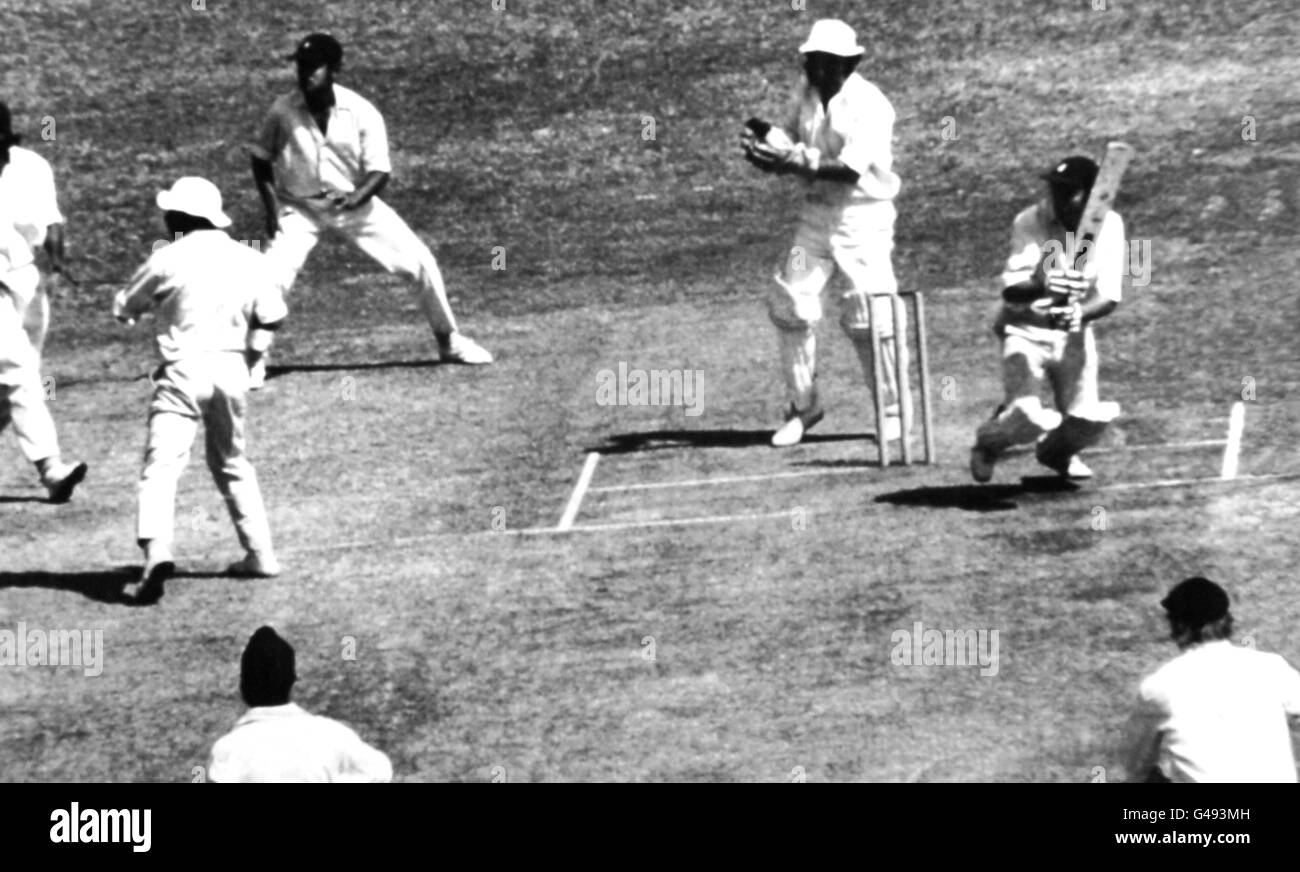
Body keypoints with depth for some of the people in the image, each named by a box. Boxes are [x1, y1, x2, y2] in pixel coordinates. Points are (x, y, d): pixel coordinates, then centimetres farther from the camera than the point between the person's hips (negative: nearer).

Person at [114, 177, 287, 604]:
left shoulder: (167, 260, -5)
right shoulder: (250, 261, 5)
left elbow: (123, 310, 5)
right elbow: (271, 319, 4)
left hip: (183, 369, -5)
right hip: (232, 369, 5)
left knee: (161, 464, -12)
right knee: (232, 464, 23)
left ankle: (157, 549, -33)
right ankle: (260, 554, 23)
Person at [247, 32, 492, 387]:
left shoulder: (362, 113, -19)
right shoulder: (283, 112, -17)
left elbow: (379, 171, -16)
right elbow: (261, 159, 0)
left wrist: (355, 198, -35)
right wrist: (271, 207, -12)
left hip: (354, 202, 1)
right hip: (299, 208, -1)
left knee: (421, 262, -3)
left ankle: (449, 341, 18)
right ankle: (256, 361, -4)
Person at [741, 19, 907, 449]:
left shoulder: (869, 105, -17)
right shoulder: (807, 92, 4)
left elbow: (852, 168, -26)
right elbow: (791, 135, 7)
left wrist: (797, 164, -35)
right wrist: (767, 139, -16)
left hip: (863, 216, -7)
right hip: (818, 213, 7)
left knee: (870, 315, -8)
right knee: (790, 303, 3)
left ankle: (893, 410, 9)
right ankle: (803, 403, 18)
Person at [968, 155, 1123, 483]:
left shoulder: (1109, 226, -10)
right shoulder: (1030, 222, -19)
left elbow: (1109, 296, -13)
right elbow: (1011, 291, -27)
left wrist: (1081, 312, -34)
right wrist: (1043, 287, -48)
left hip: (1073, 333, 3)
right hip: (1026, 331, -3)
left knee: (1088, 420, -9)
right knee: (1028, 416, -21)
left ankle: (1057, 451, 29)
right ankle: (987, 443, 15)